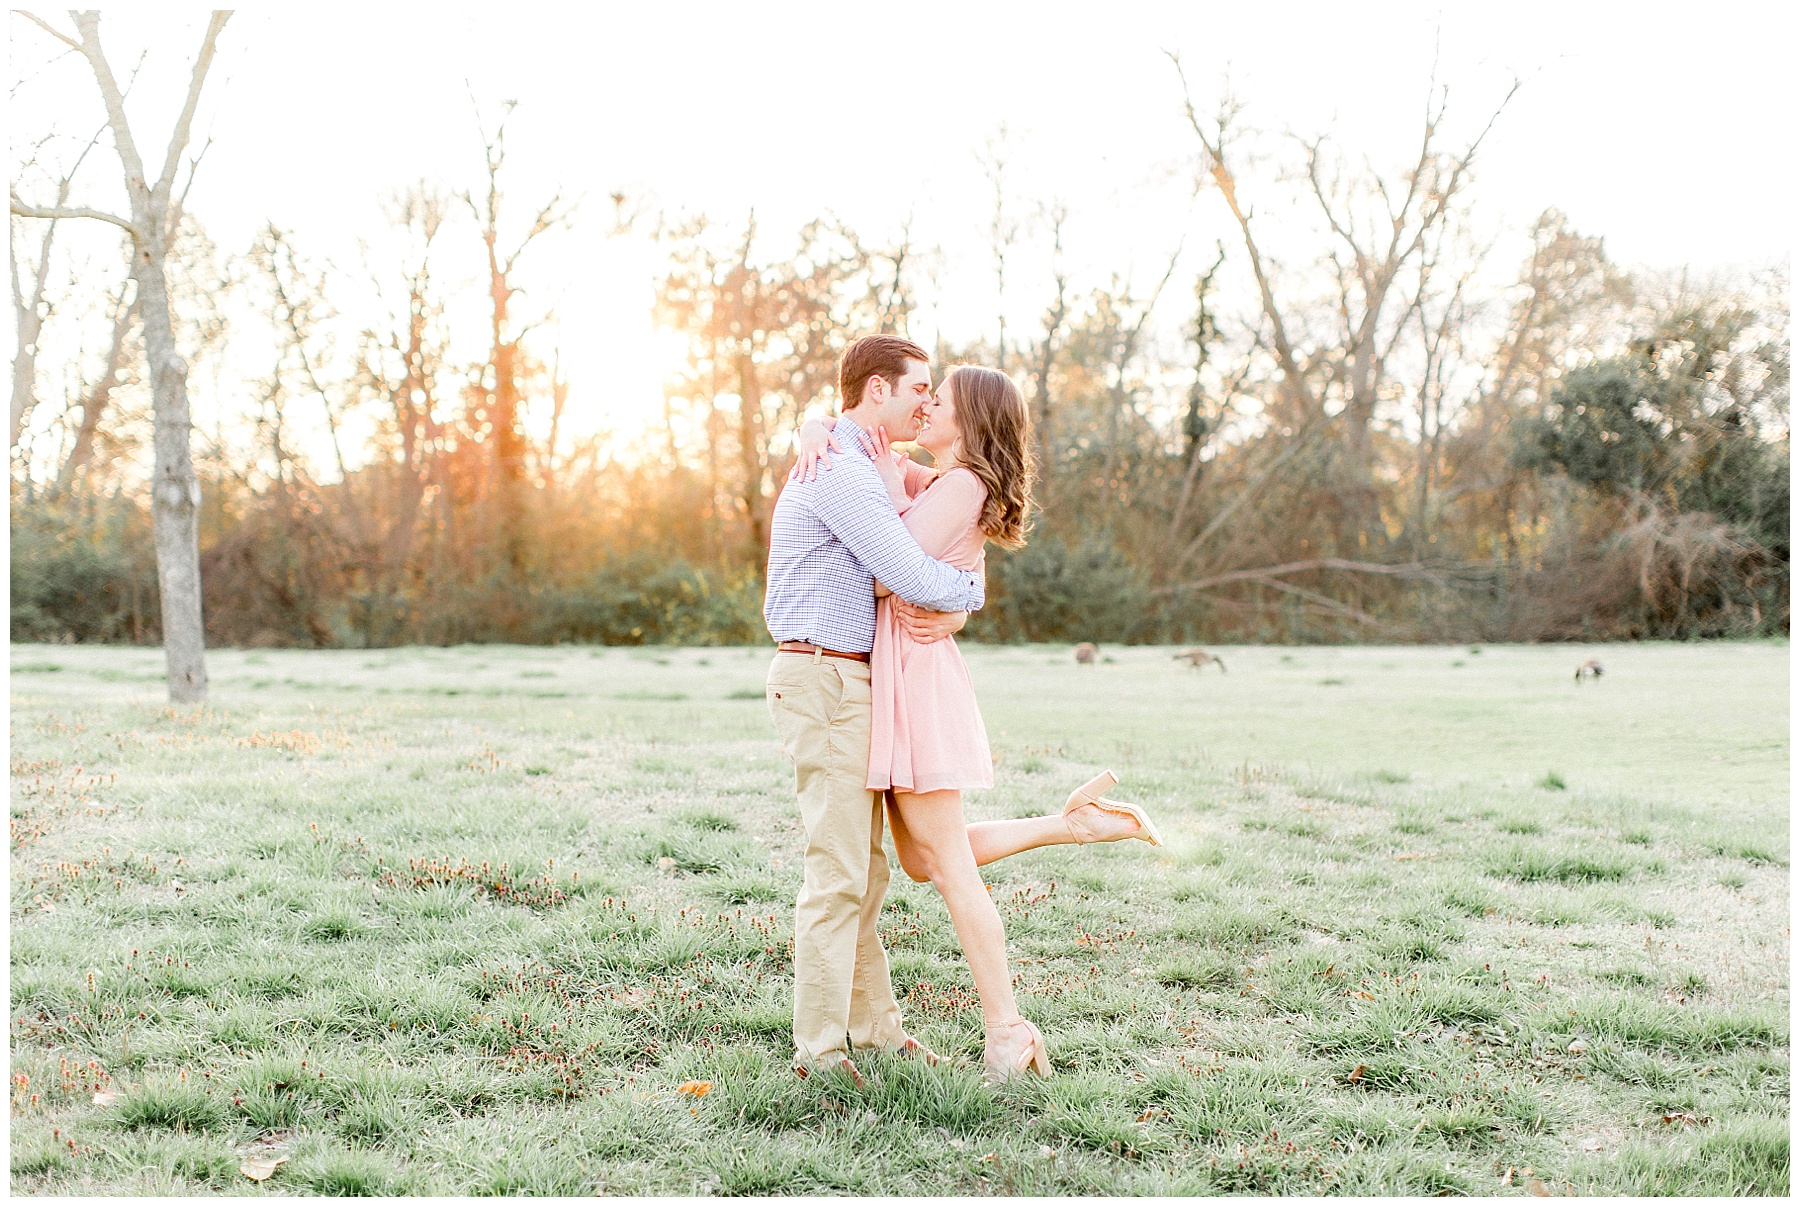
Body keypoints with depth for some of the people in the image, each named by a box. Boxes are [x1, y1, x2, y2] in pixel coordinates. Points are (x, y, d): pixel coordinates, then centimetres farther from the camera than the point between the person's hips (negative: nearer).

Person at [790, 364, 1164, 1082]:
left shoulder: (960, 485, -10)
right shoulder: (926, 482, 16)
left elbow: (890, 574, -18)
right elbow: (832, 429, 18)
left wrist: (888, 485, -9)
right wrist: (816, 437, -5)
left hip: (917, 671, -10)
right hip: (894, 673, 10)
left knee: (948, 868, -5)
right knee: (923, 860, 15)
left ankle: (1007, 1034, 1)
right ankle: (1068, 823, 16)